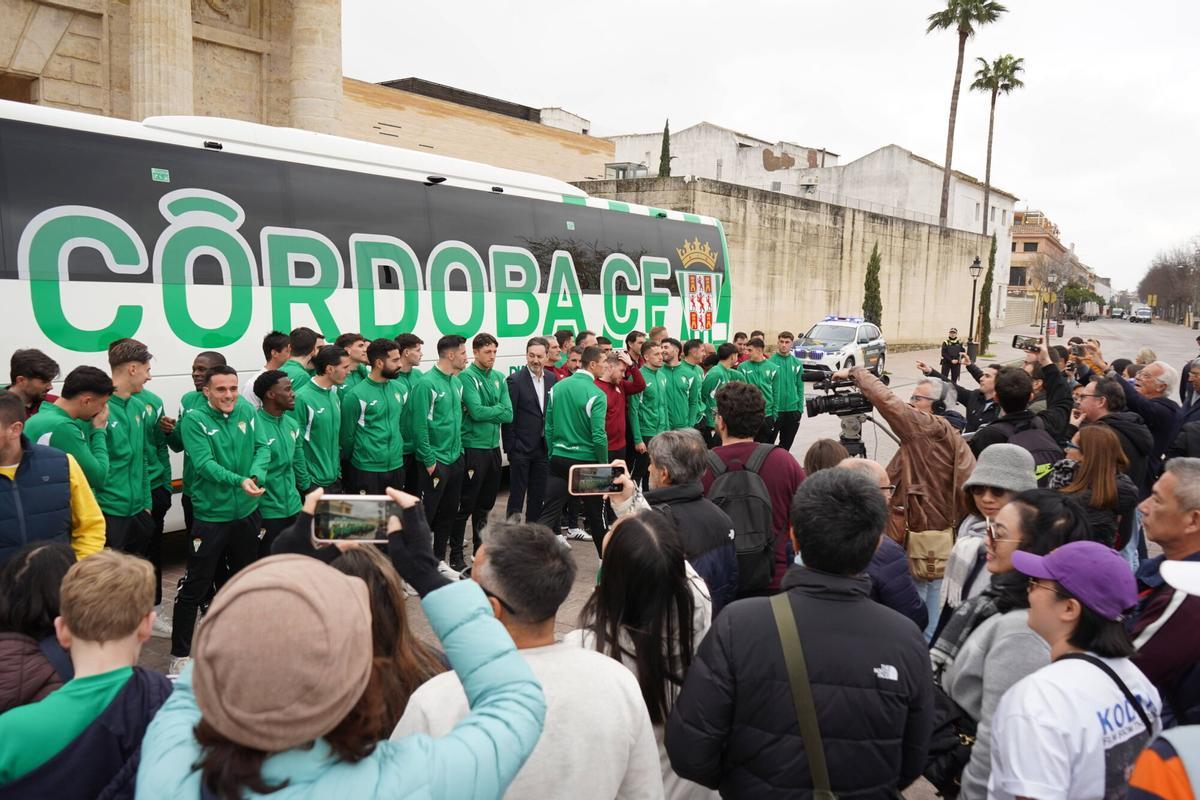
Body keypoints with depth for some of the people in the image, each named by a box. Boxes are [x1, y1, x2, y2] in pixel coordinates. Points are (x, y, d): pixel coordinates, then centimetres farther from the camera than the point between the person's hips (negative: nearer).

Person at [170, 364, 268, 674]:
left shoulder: (247, 412, 2)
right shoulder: (195, 420, -12)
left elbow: (262, 447, -3)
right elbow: (204, 463, -22)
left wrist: (256, 474, -24)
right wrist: (239, 481, -36)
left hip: (247, 512, 5)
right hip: (211, 515, -5)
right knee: (195, 586, 0)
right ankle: (180, 653, 14)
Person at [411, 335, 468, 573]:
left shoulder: (456, 382, 10)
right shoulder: (427, 383, -16)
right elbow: (420, 426, -18)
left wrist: (460, 449, 13)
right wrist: (429, 461, -17)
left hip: (455, 459, 8)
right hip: (435, 462, -8)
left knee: (448, 512, 15)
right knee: (427, 514, -2)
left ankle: (439, 560, 27)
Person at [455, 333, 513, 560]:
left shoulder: (499, 378, 8)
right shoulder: (466, 377, -11)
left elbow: (508, 415, 1)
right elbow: (476, 411, -21)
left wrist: (487, 412, -12)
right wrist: (498, 409, -6)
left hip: (493, 446, 7)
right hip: (473, 447, -7)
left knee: (486, 503, 17)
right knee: (466, 504, -1)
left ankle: (480, 549, 30)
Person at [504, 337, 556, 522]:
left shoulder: (552, 379, 6)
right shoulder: (515, 380, -9)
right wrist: (510, 448, -11)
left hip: (544, 448, 5)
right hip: (521, 449, -5)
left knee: (539, 496, 12)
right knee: (517, 495, 1)